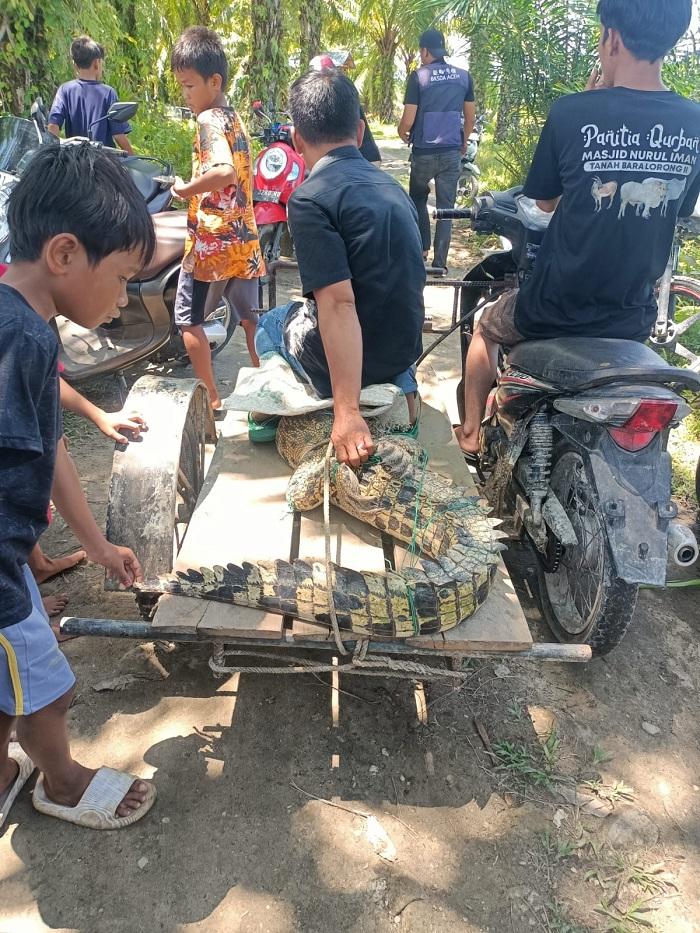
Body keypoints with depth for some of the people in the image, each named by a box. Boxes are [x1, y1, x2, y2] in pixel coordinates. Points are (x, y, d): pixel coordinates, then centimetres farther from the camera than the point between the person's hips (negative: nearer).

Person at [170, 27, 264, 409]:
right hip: (244, 239, 8)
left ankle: (210, 396, 12)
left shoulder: (209, 120, -14)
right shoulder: (235, 118, 13)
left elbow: (224, 172, -31)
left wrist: (185, 189, -18)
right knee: (250, 319, 14)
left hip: (211, 241, -8)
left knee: (189, 321, 6)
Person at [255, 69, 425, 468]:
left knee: (270, 326, 26)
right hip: (404, 349, 5)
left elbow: (339, 303, -28)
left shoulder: (311, 198, -18)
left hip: (342, 357, -5)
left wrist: (347, 412, -30)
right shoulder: (392, 186, 6)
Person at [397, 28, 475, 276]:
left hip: (424, 152, -3)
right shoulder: (464, 76, 4)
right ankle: (440, 262, 3)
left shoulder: (418, 76, -9)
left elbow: (408, 120, -10)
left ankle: (422, 247, 17)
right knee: (446, 207, 5)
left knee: (418, 200, 19)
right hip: (452, 152, 3)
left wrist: (402, 132, 12)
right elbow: (470, 118, 10)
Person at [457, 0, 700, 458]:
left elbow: (545, 200, 0)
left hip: (555, 311, -3)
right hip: (634, 320, 4)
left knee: (487, 326, 28)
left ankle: (472, 430, 32)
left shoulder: (572, 112, -15)